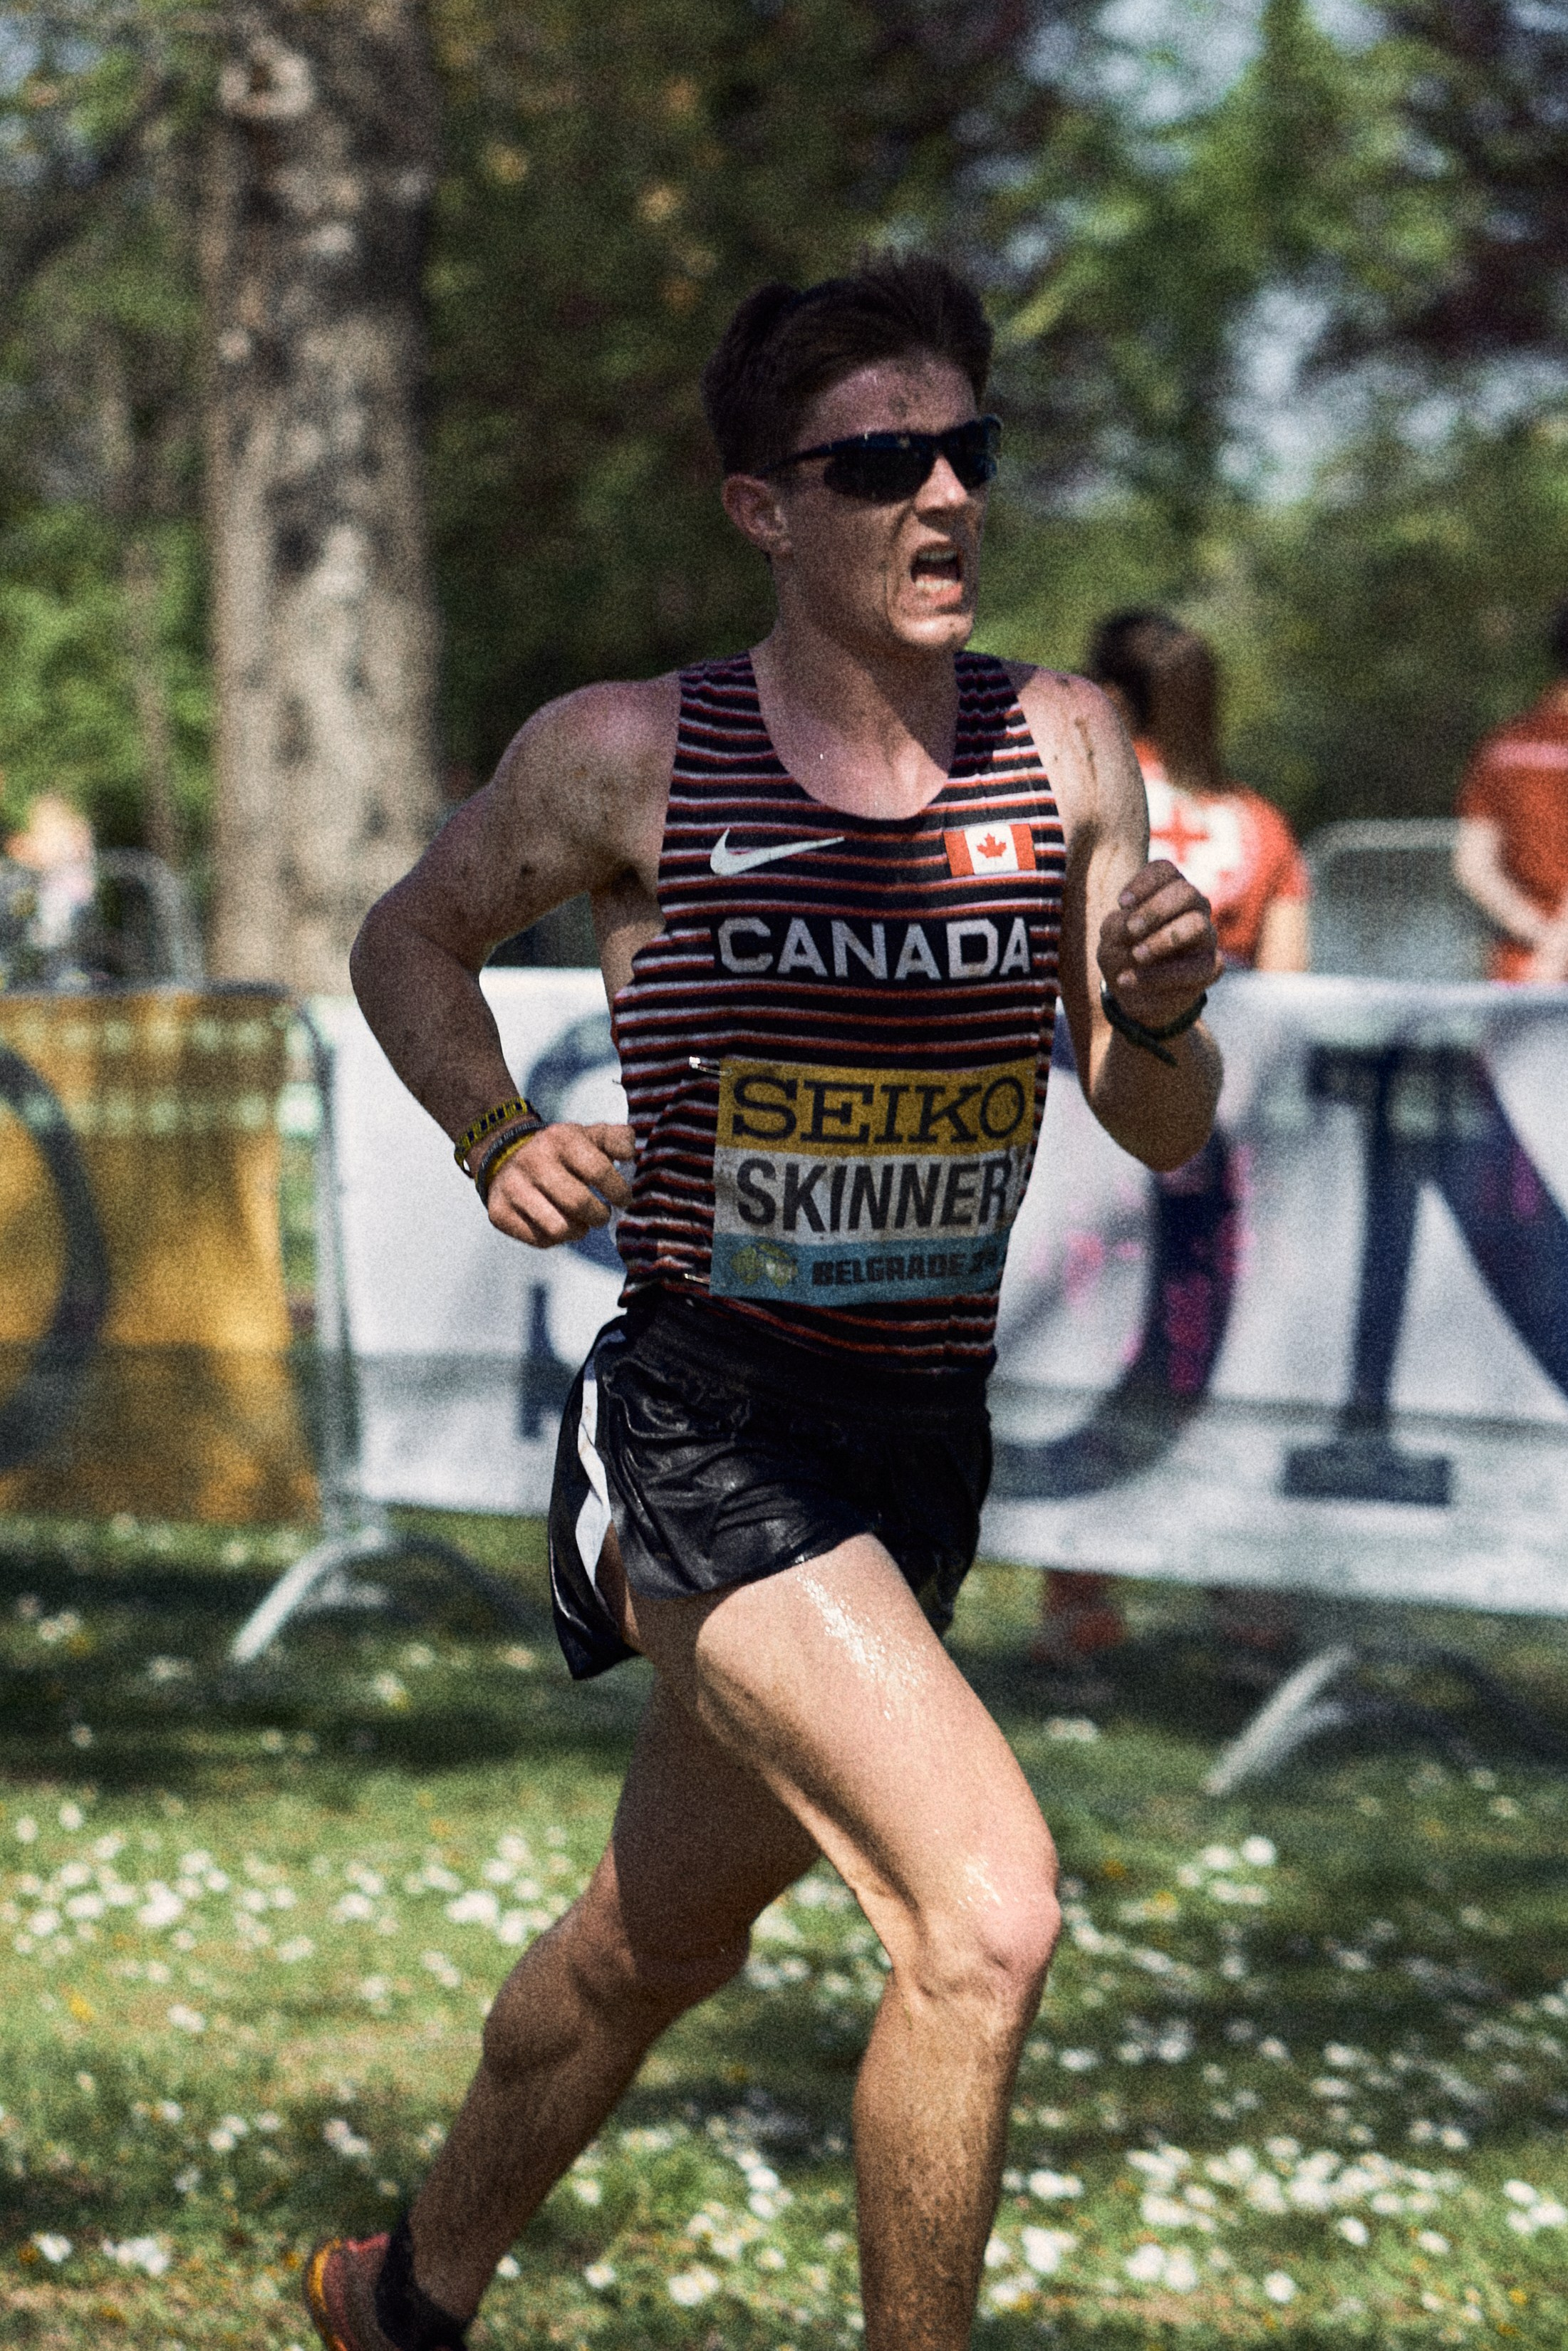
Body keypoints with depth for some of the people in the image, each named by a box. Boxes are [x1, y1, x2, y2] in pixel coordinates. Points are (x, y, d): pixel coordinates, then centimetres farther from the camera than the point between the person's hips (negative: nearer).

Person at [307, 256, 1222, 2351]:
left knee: (657, 1943, 23)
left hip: (921, 1449, 5)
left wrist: (1160, 1008, -17)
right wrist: (498, 1141, -7)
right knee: (989, 1908, -25)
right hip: (703, 1422, -5)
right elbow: (409, 944, 11)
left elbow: (1166, 1136, 5)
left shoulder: (1064, 748, 1)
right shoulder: (625, 760, -8)